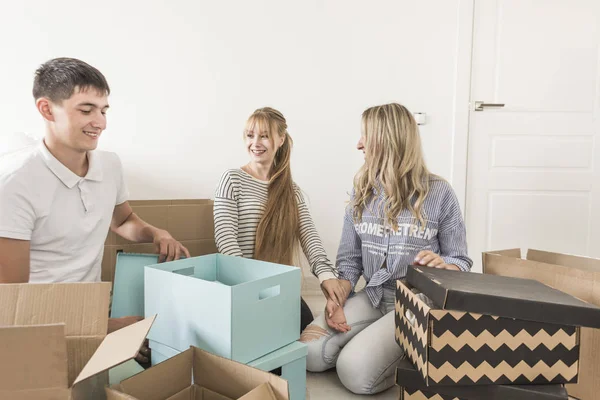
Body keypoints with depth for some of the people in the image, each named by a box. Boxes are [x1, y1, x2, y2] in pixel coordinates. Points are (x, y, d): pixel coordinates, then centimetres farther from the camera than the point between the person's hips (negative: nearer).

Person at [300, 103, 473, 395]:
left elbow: (461, 261, 0)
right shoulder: (362, 192, 5)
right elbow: (349, 259, 5)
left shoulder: (439, 193, -7)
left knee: (354, 371, -23)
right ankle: (375, 337, 8)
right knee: (309, 353, -15)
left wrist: (441, 265, -24)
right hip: (373, 296, 4)